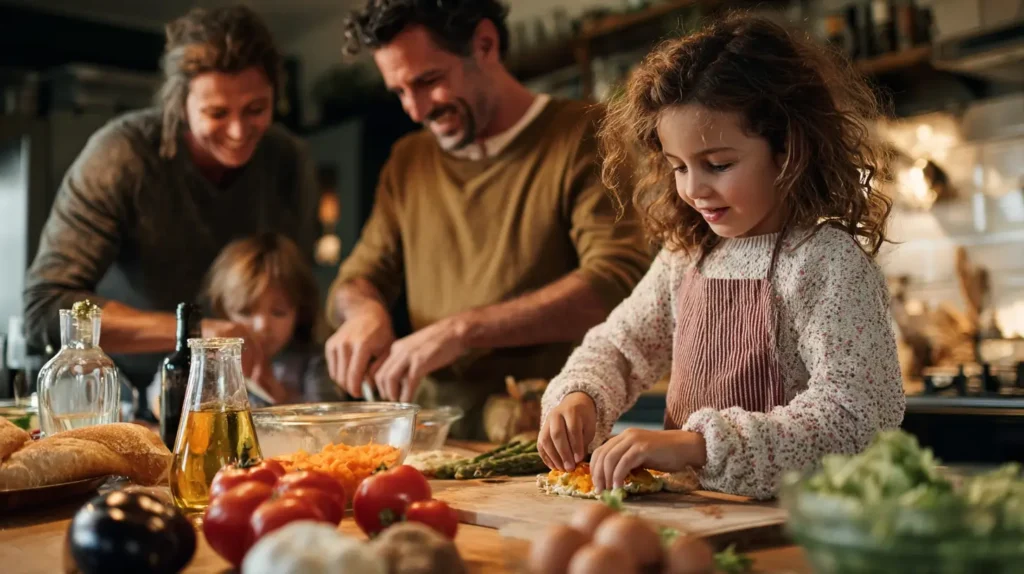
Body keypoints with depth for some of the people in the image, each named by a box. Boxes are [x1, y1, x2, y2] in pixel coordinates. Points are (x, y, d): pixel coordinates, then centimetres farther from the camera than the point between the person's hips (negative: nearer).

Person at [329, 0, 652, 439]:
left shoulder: (584, 135, -2)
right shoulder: (407, 161, 17)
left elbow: (619, 281, -14)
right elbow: (356, 280, 21)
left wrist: (462, 329, -19)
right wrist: (365, 312, -3)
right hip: (435, 444, 5)